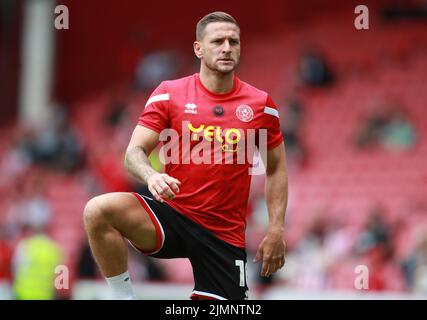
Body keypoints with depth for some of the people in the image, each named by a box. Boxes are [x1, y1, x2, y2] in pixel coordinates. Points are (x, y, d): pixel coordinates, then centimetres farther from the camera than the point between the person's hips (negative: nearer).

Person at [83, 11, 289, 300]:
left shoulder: (261, 104, 3)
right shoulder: (169, 94, 0)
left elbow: (276, 169, 12)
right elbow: (134, 152, -4)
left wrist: (276, 230, 3)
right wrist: (151, 176, -28)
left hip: (225, 234, 1)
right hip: (173, 214, -1)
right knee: (98, 211, -28)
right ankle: (124, 297, -14)